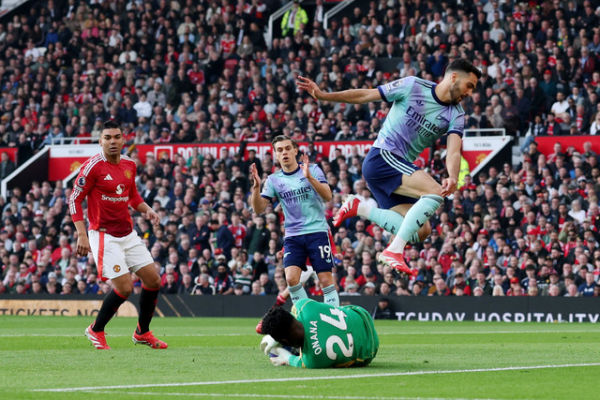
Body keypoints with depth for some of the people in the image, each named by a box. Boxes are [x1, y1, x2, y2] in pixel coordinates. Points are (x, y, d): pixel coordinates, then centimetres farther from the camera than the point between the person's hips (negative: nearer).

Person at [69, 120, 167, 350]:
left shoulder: (129, 165, 7)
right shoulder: (93, 166, -13)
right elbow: (74, 199, -11)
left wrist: (147, 210, 2)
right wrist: (81, 234, -18)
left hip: (128, 234, 7)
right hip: (104, 235, -7)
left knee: (154, 280, 4)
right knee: (124, 287, -14)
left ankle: (143, 332, 22)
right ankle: (96, 331, 8)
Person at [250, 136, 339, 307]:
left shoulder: (313, 170, 2)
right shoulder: (274, 179, 8)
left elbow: (328, 196, -10)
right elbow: (258, 208, 3)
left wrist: (310, 178, -25)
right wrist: (256, 187, -15)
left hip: (317, 231, -2)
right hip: (292, 235, 2)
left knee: (325, 279, -7)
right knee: (291, 278, -15)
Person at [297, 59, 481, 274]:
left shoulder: (456, 115, 6)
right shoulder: (413, 86, -6)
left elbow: (454, 151, -9)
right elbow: (365, 95, 0)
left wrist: (453, 178, -31)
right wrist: (323, 95, -7)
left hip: (401, 168, 7)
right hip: (382, 157, -7)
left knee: (420, 230, -7)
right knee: (435, 192, -25)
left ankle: (358, 208, 4)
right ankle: (394, 251, -26)